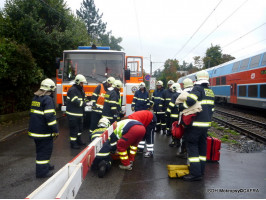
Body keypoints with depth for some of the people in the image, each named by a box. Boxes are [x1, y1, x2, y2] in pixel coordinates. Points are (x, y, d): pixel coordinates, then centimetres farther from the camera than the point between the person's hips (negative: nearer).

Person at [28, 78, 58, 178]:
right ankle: (42, 171, 7)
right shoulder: (48, 99, -16)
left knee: (41, 149, 21)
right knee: (45, 150, 1)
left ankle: (45, 165, 37)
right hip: (44, 132, -9)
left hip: (34, 130, 9)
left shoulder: (35, 98, 13)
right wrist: (55, 130, -16)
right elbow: (50, 116, -22)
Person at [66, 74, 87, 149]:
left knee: (80, 128, 20)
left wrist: (83, 103, -5)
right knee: (74, 129, -2)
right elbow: (76, 102, -23)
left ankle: (78, 140, 36)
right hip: (73, 114, -9)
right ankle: (73, 143, 8)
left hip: (79, 113, 10)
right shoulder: (72, 90, -17)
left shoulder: (80, 90, 13)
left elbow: (83, 100, 17)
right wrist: (84, 103, -10)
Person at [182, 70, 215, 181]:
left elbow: (190, 101, -27)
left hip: (196, 124, -8)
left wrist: (184, 106, -8)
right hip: (206, 123, 8)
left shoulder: (197, 89, -10)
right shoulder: (210, 92, 16)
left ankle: (195, 173, -5)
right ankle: (201, 171, 21)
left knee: (192, 145, -4)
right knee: (202, 145, 14)